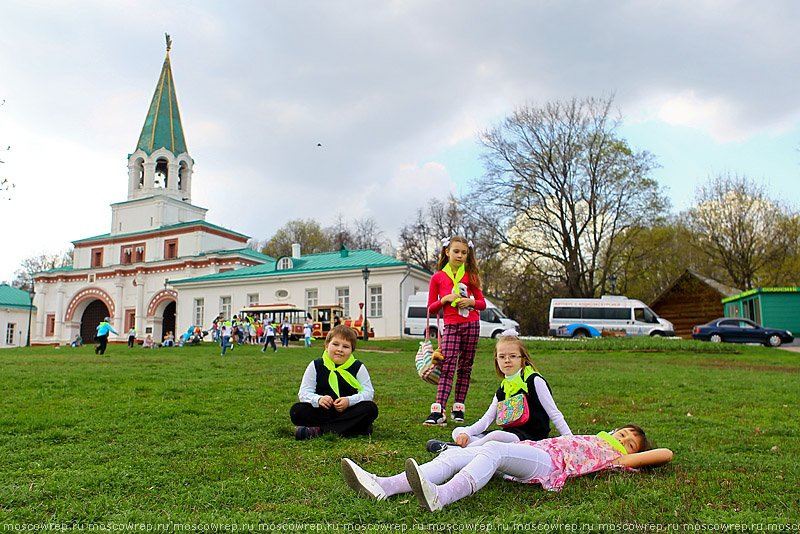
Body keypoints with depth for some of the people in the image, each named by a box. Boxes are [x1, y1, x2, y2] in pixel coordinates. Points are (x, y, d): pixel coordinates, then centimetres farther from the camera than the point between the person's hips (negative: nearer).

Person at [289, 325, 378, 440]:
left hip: (348, 412, 0)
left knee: (371, 408, -29)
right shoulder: (315, 366, 4)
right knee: (297, 410, -23)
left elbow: (368, 392, -3)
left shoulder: (358, 367, 3)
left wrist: (349, 401, -21)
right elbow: (304, 393, 0)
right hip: (322, 412, 0)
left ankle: (319, 430, -31)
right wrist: (318, 399, -21)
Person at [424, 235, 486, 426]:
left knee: (465, 368, 5)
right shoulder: (438, 278, 6)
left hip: (471, 324, 2)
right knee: (447, 368, -12)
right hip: (451, 326, -2)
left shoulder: (470, 276, 10)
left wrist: (471, 302, -8)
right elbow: (431, 308, 8)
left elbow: (482, 303, 13)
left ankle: (458, 409, 14)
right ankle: (438, 412, -17)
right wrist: (444, 299, -11)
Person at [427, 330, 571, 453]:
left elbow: (555, 414, -2)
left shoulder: (534, 381, -4)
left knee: (497, 436, -37)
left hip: (531, 439, -7)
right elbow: (486, 419, 8)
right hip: (508, 435, 7)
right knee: (458, 432, -1)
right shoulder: (502, 389, 13)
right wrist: (466, 433, -9)